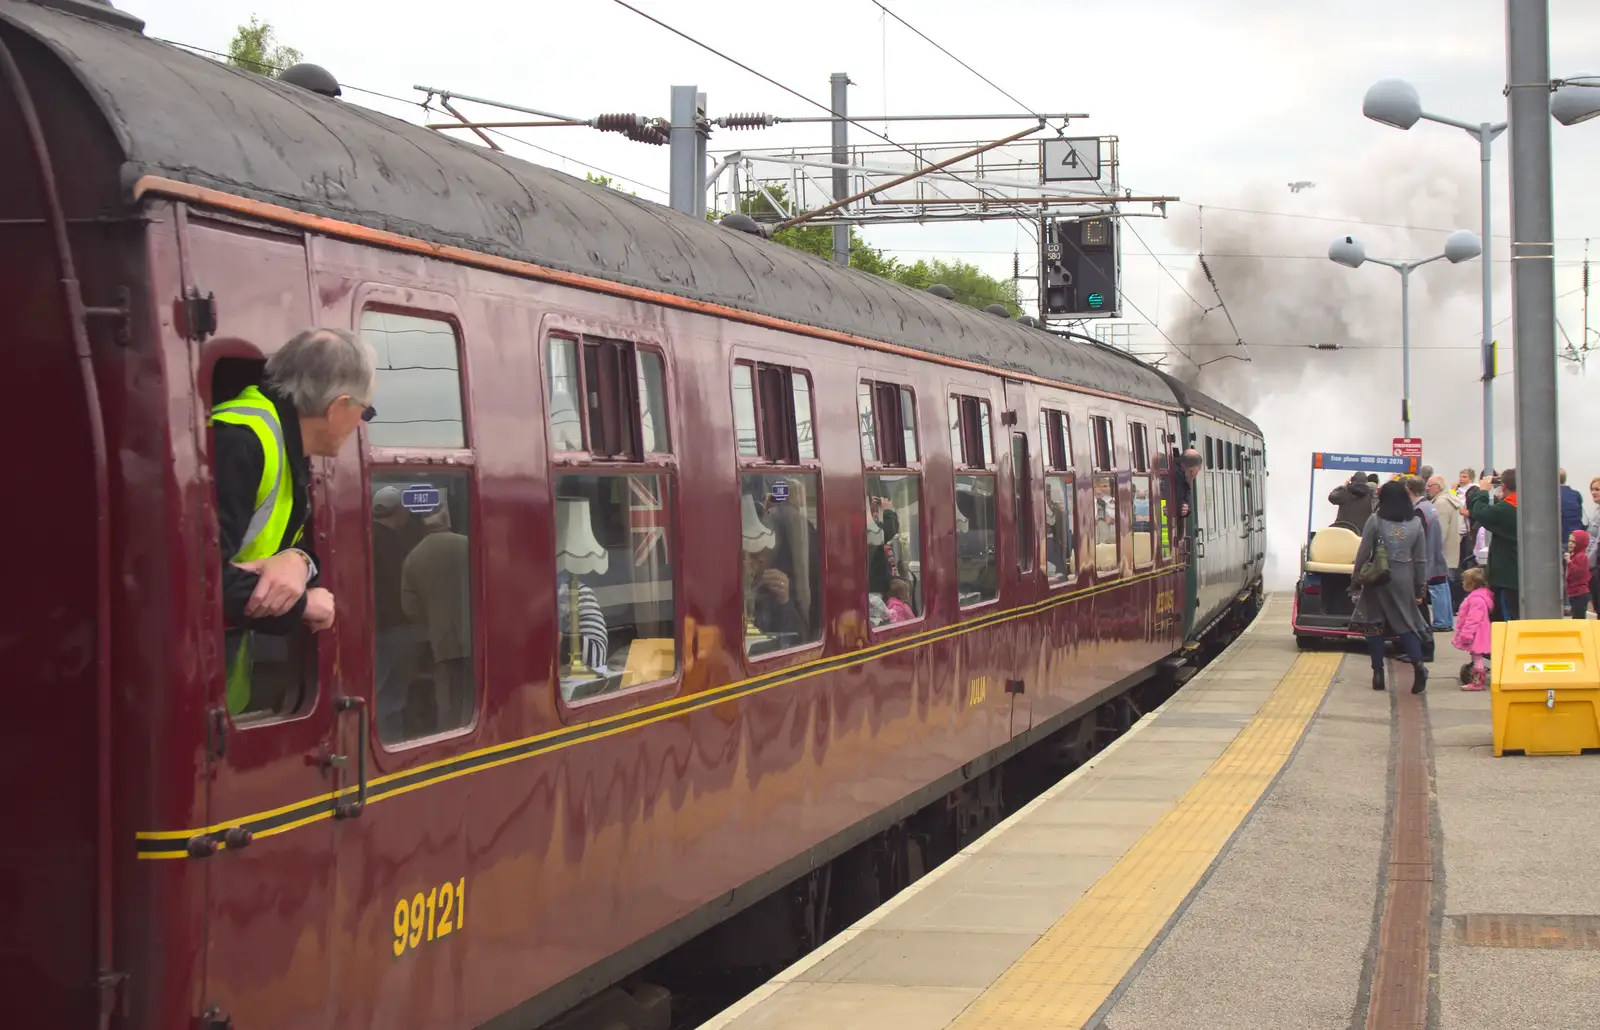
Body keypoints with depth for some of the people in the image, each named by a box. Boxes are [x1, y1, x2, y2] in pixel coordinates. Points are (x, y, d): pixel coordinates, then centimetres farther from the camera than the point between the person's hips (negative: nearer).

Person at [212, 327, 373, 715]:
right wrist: (300, 605, -17)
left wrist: (298, 563, -13)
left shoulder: (290, 449, 9)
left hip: (232, 652, 9)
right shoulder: (240, 440, -22)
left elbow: (304, 543, 12)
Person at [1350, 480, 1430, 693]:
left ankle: (1378, 672, 5)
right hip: (1404, 580, 2)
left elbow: (1363, 554, -6)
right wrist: (1421, 587, 13)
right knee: (1405, 622, 9)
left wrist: (1356, 582, 4)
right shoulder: (1415, 523, 1)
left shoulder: (1375, 521, -7)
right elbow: (1421, 559, 5)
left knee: (1374, 624, 7)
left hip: (1378, 580, -2)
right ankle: (1417, 663, -14)